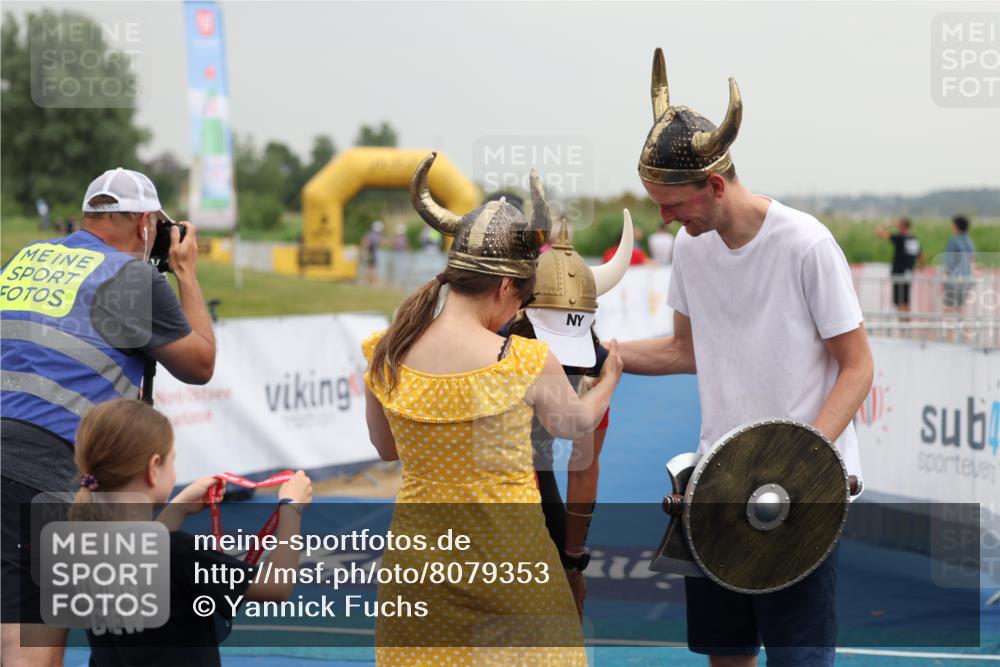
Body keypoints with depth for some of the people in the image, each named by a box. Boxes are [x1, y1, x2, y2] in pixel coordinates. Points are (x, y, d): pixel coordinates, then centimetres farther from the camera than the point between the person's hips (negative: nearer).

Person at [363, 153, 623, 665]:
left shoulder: (384, 355, -5)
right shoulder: (526, 363, -16)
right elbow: (574, 423, 7)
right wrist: (609, 380, 27)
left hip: (420, 556, 3)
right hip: (506, 559, -3)